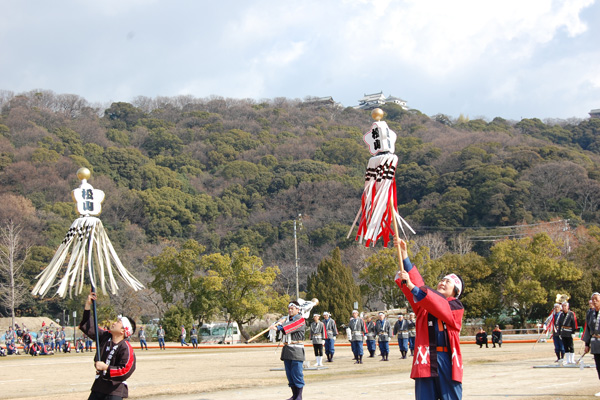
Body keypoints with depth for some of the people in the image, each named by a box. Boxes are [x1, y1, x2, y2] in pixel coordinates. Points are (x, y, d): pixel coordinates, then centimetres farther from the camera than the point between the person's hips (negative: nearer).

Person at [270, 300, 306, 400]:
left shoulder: (300, 320, -4)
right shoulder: (287, 319, 21)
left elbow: (291, 326, -22)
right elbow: (282, 324, 3)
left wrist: (278, 327, -35)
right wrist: (279, 323, -20)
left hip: (296, 351, -7)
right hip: (286, 350, 7)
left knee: (297, 374, -8)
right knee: (289, 374, 8)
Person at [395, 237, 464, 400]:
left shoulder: (456, 306, 6)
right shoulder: (424, 304, 17)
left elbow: (439, 306, -12)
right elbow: (417, 281, 4)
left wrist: (411, 286, -20)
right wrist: (404, 254, -7)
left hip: (448, 361, -3)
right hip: (425, 361, 3)